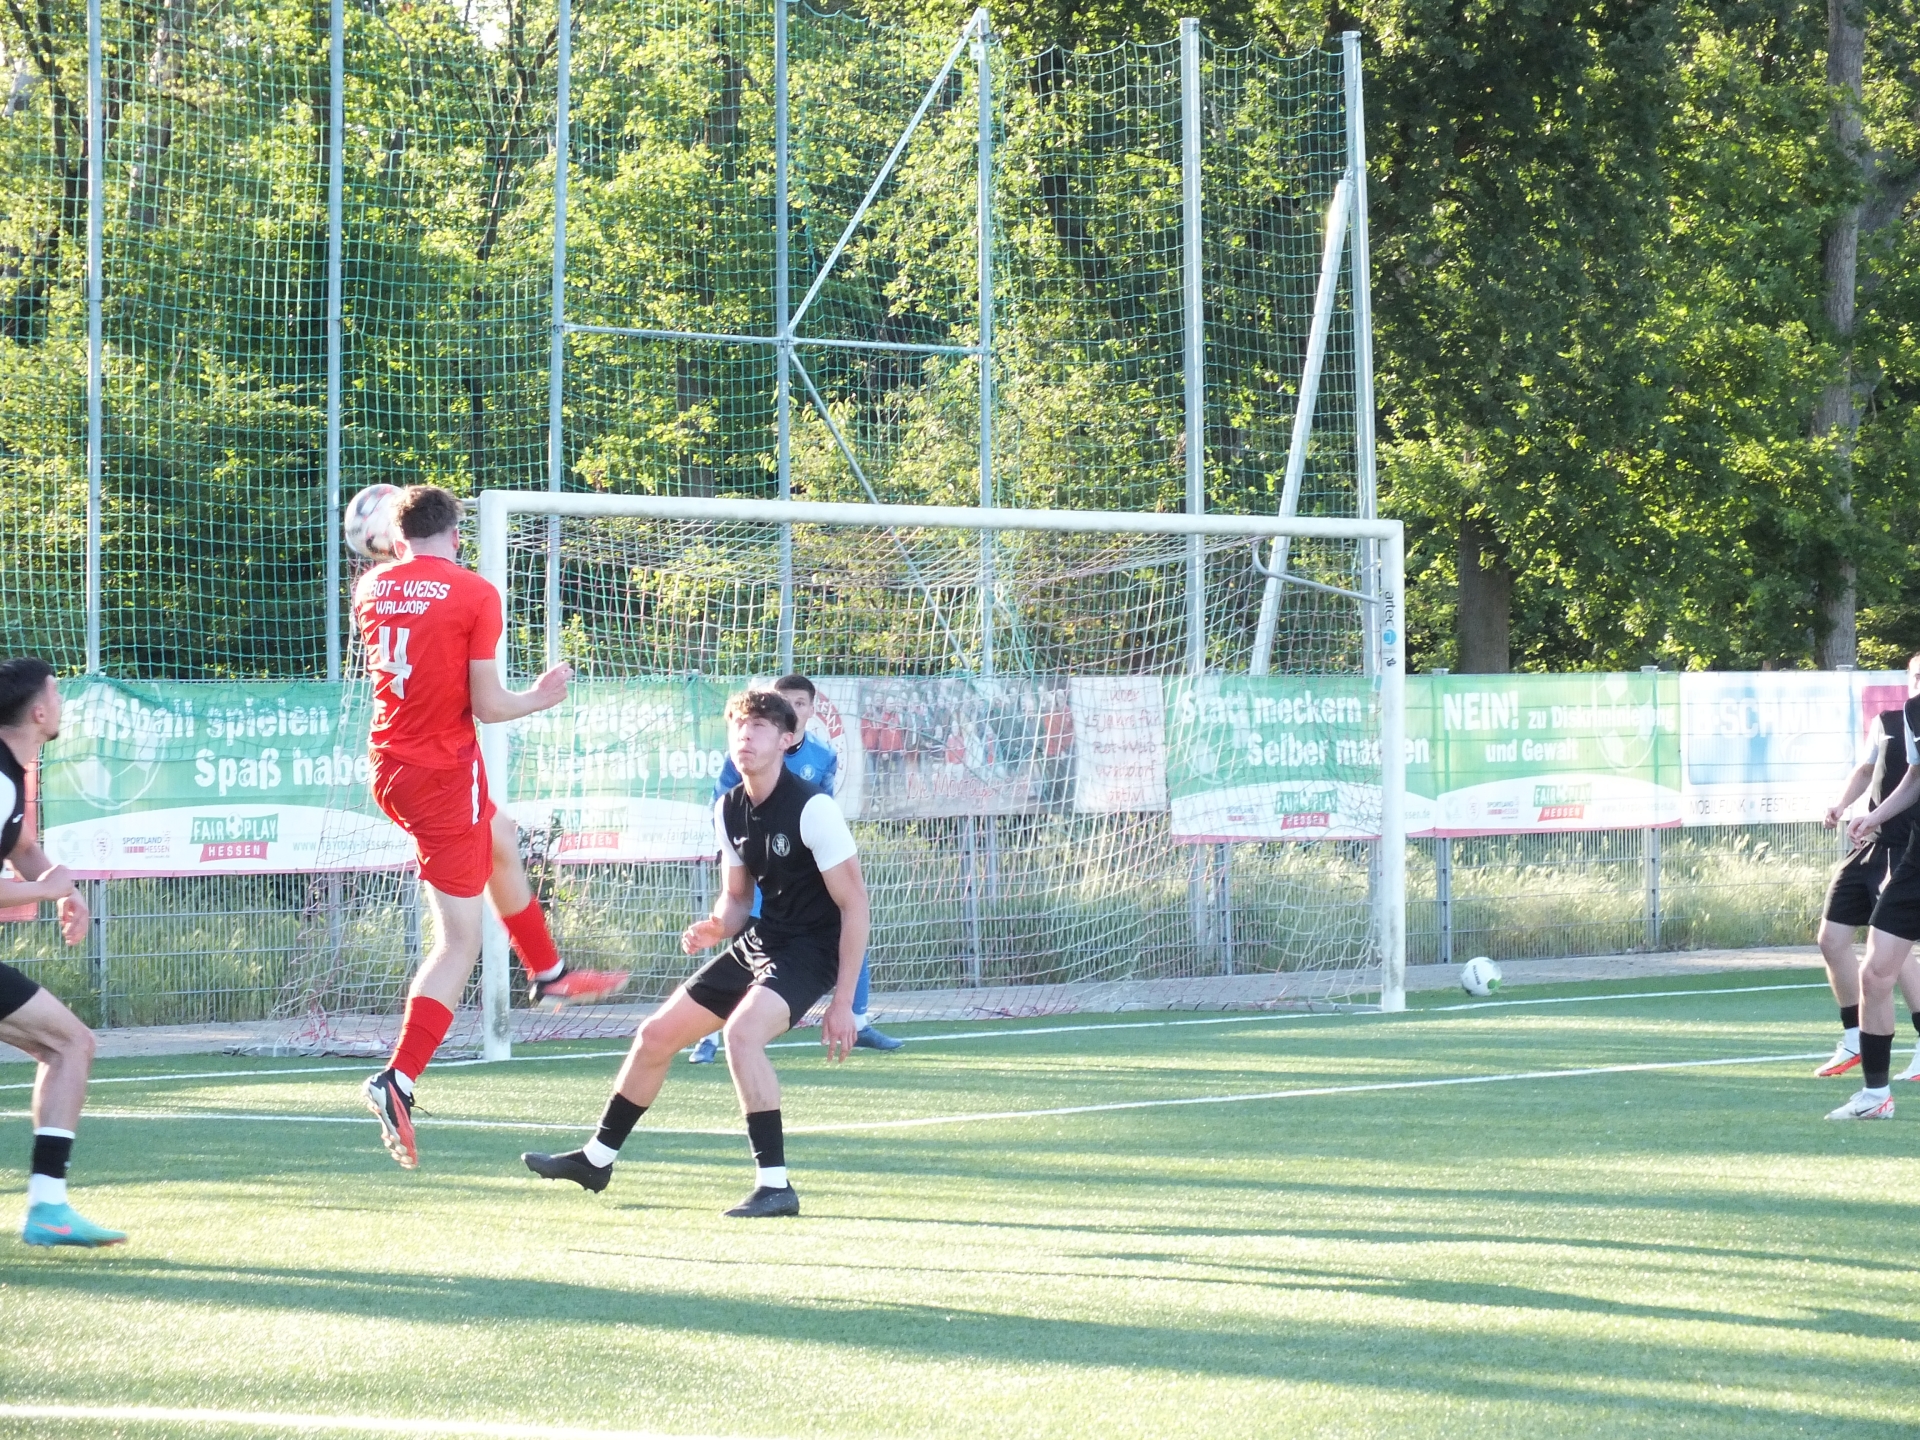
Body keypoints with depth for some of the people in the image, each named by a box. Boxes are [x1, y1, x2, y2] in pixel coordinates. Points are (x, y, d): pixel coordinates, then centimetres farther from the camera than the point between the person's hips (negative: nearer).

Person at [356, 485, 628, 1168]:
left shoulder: (373, 587, 4)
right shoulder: (474, 593, -12)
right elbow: (487, 706, -13)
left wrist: (391, 556, 30)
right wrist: (537, 699, 7)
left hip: (391, 766, 7)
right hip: (447, 771, -7)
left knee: (501, 841, 35)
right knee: (460, 940, -5)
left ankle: (548, 973, 50)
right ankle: (398, 1080, -17)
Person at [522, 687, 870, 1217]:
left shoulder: (812, 809, -20)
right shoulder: (728, 810, 3)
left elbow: (854, 904, -18)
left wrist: (843, 1002, -20)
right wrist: (715, 928, -9)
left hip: (811, 949, -8)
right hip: (758, 940, 8)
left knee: (742, 1032, -33)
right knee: (657, 1034, 8)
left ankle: (775, 1184, -26)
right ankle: (596, 1159, 28)